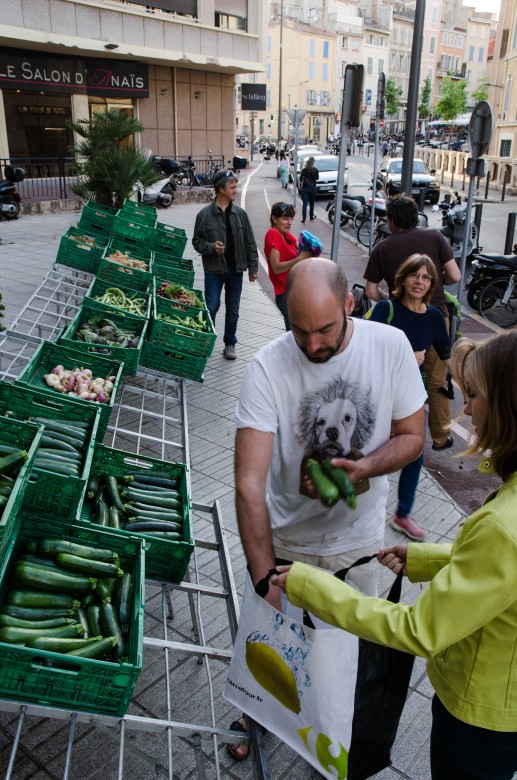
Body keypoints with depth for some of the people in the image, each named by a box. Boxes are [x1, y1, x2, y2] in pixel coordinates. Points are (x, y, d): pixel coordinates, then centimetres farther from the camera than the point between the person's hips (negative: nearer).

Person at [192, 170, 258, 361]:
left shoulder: (240, 213, 3)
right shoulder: (205, 214, -5)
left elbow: (250, 243, 6)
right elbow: (197, 241, 0)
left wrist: (252, 268, 3)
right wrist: (211, 247, -19)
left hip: (235, 270, 3)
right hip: (214, 269, -3)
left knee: (233, 309, 10)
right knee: (211, 307, -1)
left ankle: (230, 344, 23)